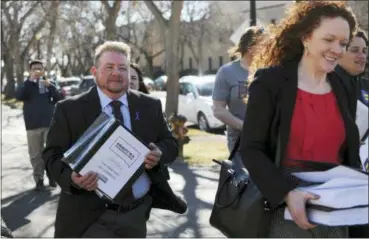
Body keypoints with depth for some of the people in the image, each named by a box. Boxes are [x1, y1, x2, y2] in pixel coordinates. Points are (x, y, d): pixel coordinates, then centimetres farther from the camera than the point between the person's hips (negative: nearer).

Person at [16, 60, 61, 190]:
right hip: (33, 125, 0)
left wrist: (50, 86, -16)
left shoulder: (49, 83, 10)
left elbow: (58, 99, -1)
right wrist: (30, 80, -21)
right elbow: (19, 96, -13)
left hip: (50, 123, 0)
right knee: (36, 154, 3)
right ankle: (39, 179, 10)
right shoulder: (27, 84, 8)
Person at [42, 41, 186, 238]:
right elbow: (53, 154, -5)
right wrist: (72, 178, -26)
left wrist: (159, 155, -14)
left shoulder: (150, 106, 5)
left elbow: (170, 143, 9)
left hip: (138, 213, 4)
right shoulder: (69, 109, -4)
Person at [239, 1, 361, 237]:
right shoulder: (270, 82, -7)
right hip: (285, 208, -4)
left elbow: (351, 154, 14)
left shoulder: (344, 89, 9)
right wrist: (286, 193, -23)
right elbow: (251, 149, -11)